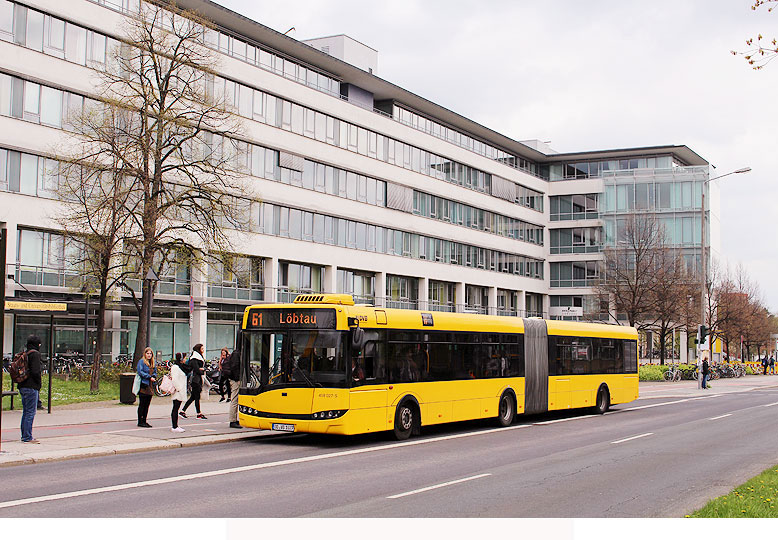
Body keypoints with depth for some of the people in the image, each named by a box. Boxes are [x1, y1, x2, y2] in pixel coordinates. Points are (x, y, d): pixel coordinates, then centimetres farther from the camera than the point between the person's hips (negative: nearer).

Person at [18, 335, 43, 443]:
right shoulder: (35, 354, -11)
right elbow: (35, 371, -19)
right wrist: (39, 385, -7)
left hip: (22, 387, 8)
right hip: (31, 387, -8)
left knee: (25, 412, 14)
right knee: (30, 412, -5)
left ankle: (24, 436, 19)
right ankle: (27, 437, -5)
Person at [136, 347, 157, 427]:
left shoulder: (153, 363, 17)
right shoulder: (141, 362, -5)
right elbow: (140, 372, -13)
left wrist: (154, 377, 0)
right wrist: (149, 377, -17)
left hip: (150, 386, 7)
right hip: (143, 385, -7)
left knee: (147, 404, 8)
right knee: (142, 405, -4)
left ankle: (144, 421, 14)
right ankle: (140, 422, 0)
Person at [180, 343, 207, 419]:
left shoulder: (200, 357, 18)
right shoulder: (194, 359, -12)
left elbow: (204, 367, 16)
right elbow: (197, 370, -18)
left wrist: (202, 369, -4)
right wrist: (202, 371, -1)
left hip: (199, 379, 10)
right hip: (195, 379, -10)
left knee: (193, 397, 10)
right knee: (197, 397, -4)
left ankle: (182, 411, 12)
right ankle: (199, 414, 2)